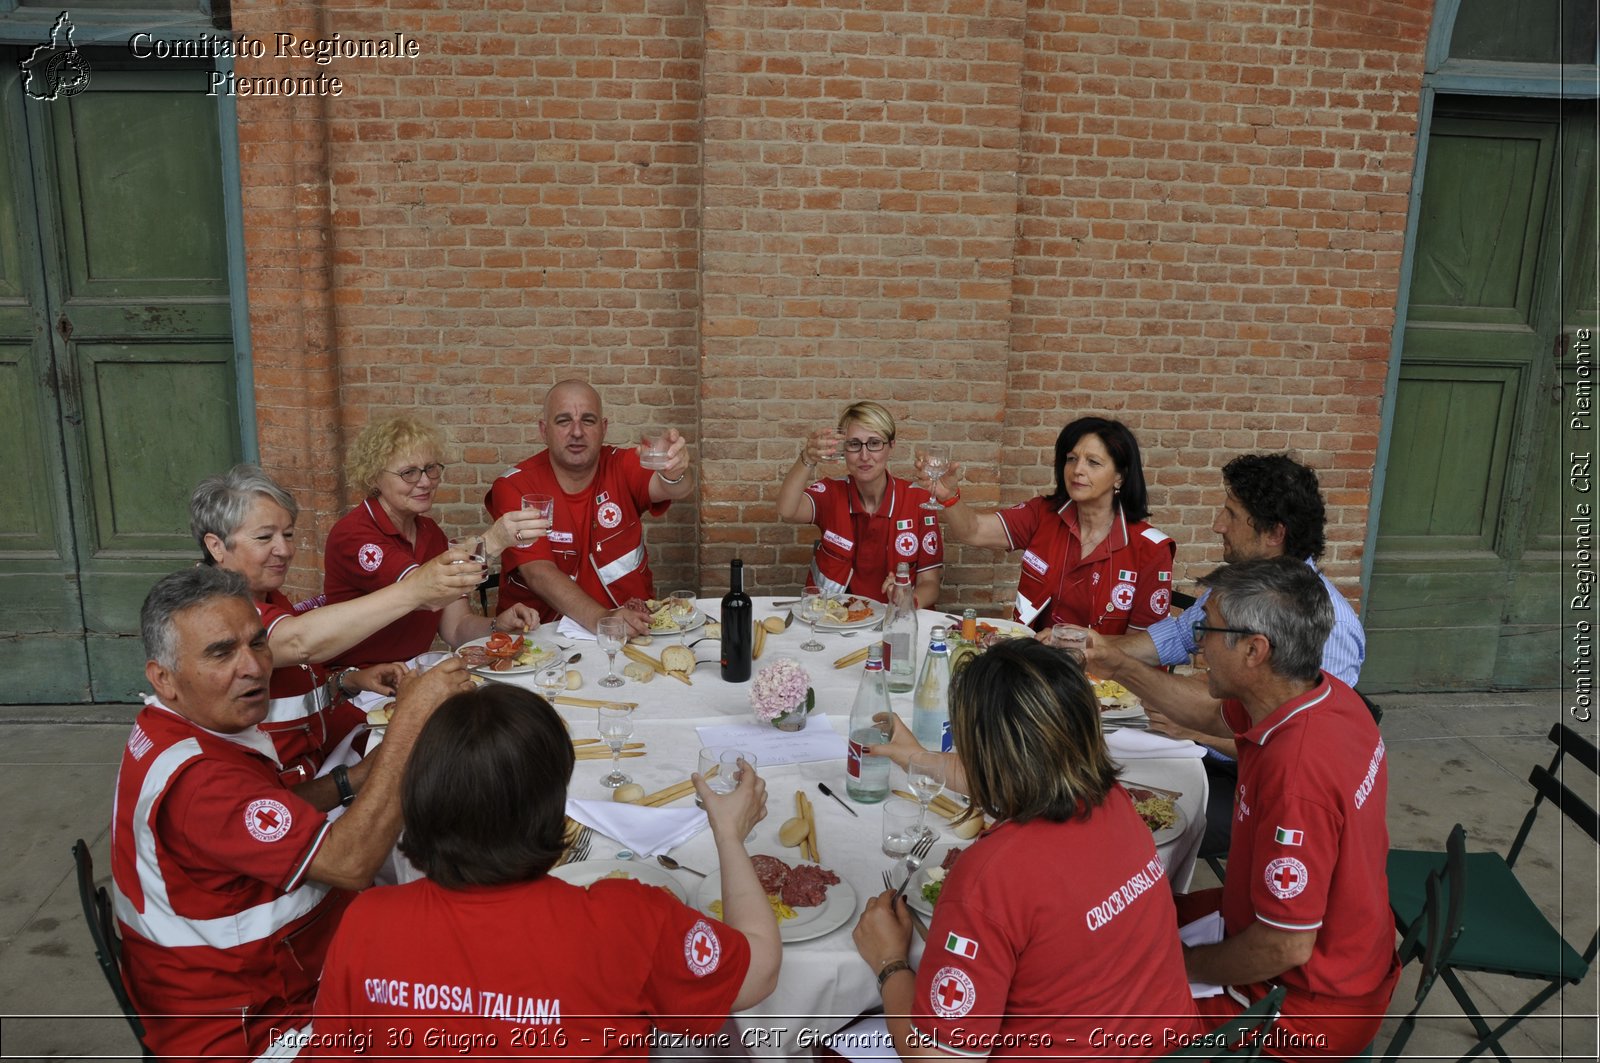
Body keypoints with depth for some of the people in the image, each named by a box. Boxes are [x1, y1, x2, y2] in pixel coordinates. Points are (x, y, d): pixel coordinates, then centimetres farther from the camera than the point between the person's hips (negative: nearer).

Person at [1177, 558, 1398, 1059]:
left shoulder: (1295, 773, -38)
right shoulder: (1326, 695, -11)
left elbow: (1286, 946, -29)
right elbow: (1211, 715, 10)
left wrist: (1186, 965, -12)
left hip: (1309, 1004, -8)